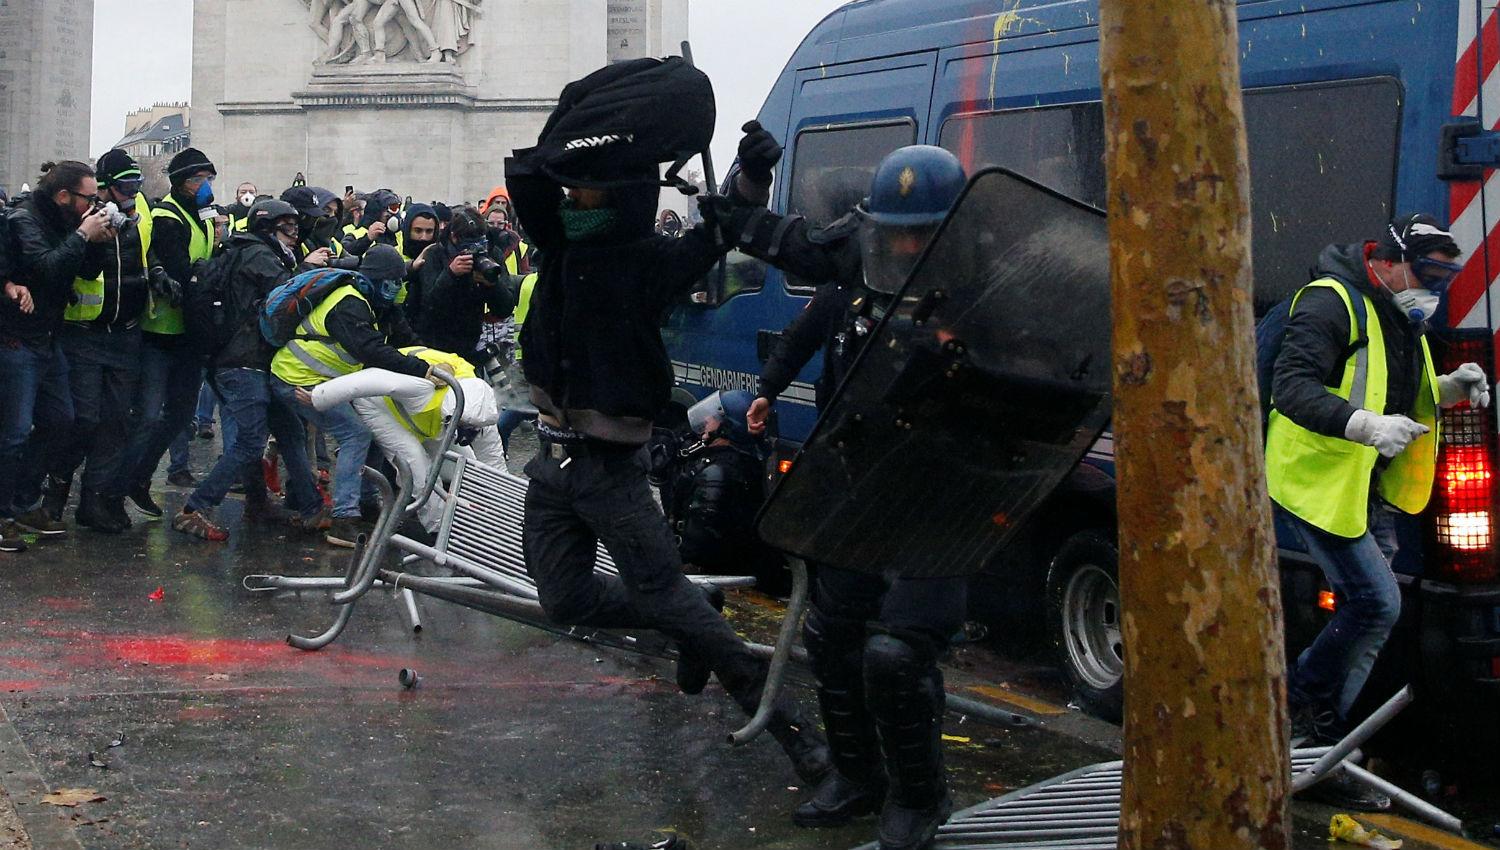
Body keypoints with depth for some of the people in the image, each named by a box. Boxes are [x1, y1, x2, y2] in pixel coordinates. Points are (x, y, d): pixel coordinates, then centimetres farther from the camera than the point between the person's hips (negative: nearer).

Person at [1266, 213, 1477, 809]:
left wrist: (1445, 389, 5)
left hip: (1370, 491, 10)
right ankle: (1301, 702, 4)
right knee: (1377, 603, -16)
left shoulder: (1401, 318, 15)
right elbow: (1292, 389, -26)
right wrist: (1366, 424, -39)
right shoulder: (1331, 302, -16)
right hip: (1321, 485, -10)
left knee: (1363, 613, 8)